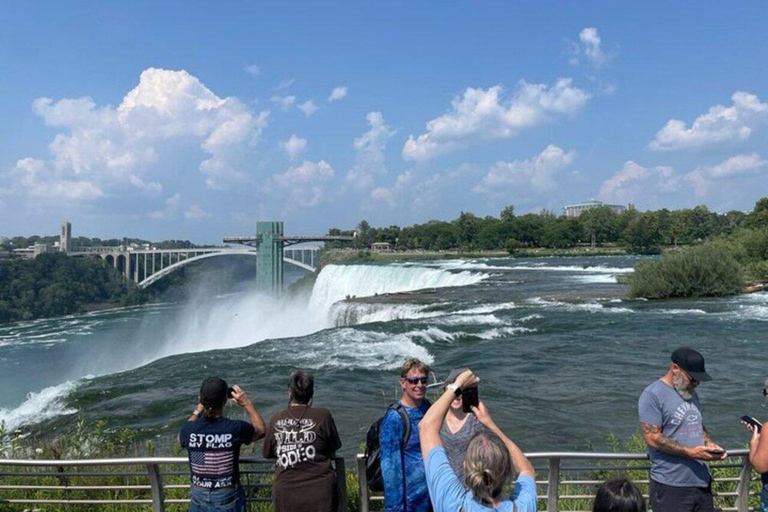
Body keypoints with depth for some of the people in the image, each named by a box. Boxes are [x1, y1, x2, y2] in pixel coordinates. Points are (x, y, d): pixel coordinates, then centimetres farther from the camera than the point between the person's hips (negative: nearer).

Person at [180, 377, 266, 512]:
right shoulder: (235, 428, -21)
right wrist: (247, 403, 3)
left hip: (199, 496, 2)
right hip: (228, 497, -2)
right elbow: (261, 430, 1)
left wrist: (197, 411, 12)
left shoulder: (190, 429, -15)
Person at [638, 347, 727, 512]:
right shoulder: (653, 395, -13)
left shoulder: (691, 394, 14)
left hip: (702, 482, 8)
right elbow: (652, 438, -17)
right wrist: (690, 452, -21)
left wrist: (709, 443, 3)